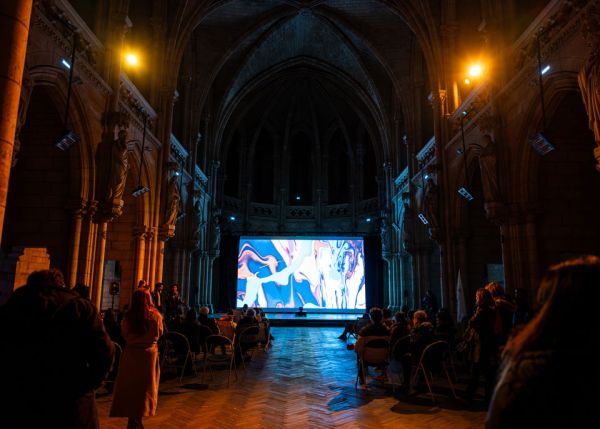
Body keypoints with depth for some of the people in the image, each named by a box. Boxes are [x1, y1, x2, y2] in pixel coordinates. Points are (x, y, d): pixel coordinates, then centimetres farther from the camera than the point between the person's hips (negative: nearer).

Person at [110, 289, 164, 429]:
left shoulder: (128, 316, -11)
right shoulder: (155, 315, -11)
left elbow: (124, 334, 3)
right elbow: (159, 333, 3)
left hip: (131, 353, 1)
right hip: (149, 353, 0)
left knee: (131, 385, 12)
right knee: (145, 386, 13)